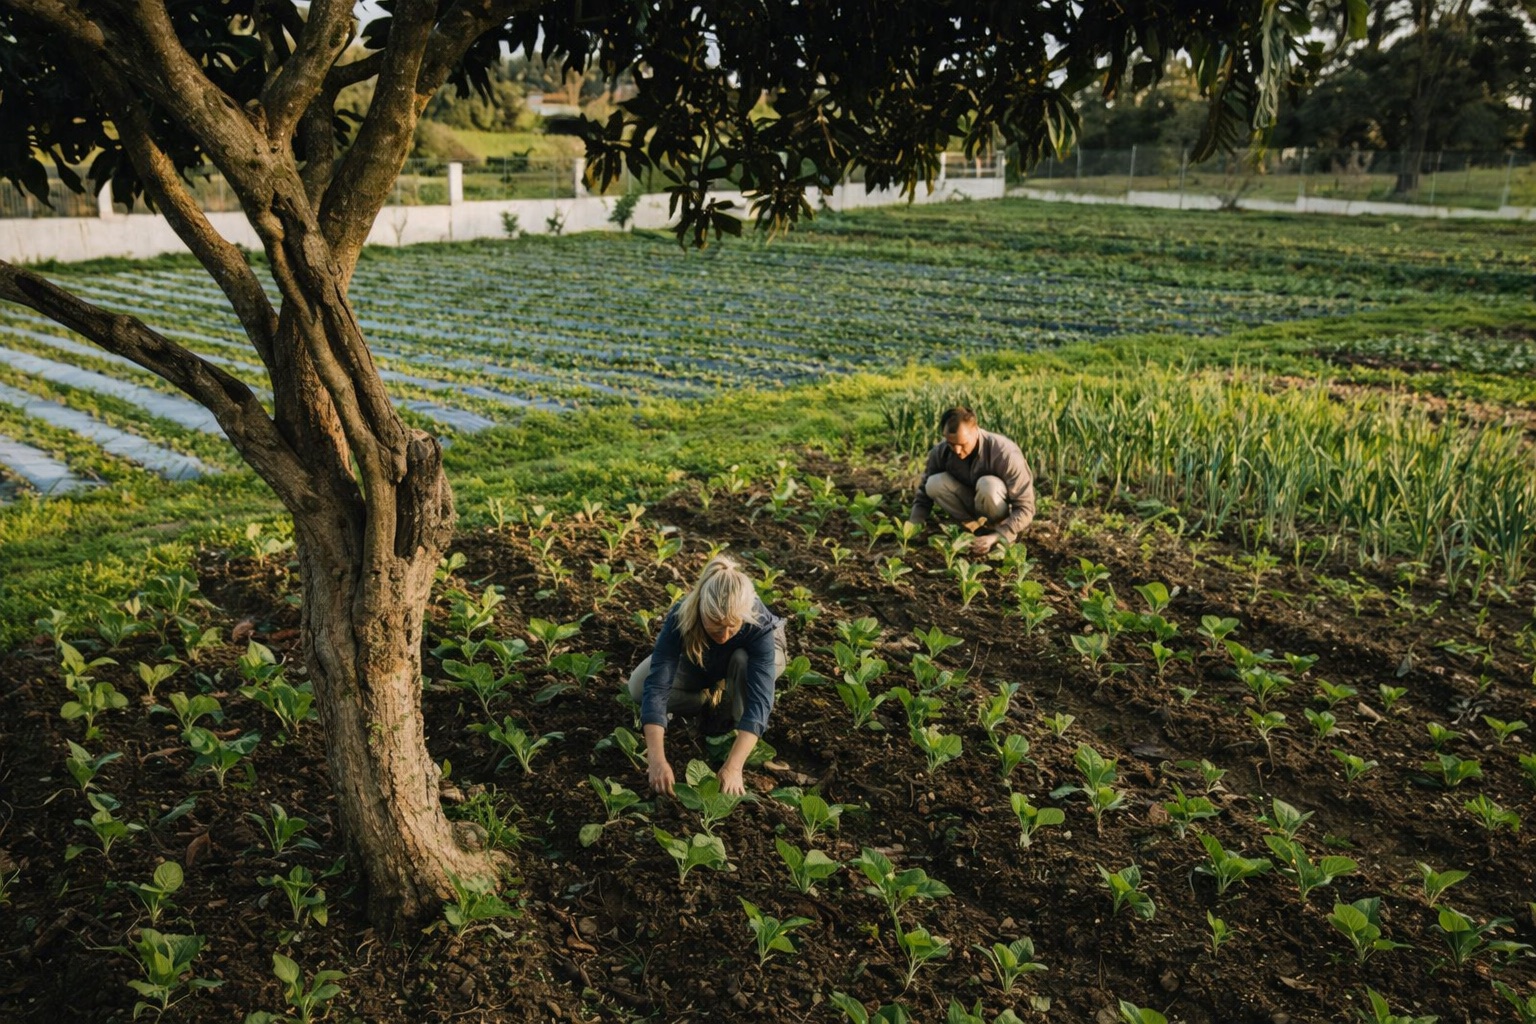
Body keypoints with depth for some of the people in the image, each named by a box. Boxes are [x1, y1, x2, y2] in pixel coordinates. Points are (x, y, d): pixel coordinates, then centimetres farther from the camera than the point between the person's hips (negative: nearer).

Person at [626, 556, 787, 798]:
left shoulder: (759, 623, -42)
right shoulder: (680, 618, -40)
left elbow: (759, 698, -48)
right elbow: (656, 687, -46)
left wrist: (733, 766, -59)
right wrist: (657, 759, -57)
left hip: (750, 654, -2)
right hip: (697, 664, 2)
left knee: (743, 661, -37)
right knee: (638, 687, -18)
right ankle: (718, 700, -2)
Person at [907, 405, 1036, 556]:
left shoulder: (1004, 453, -30)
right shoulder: (941, 452, -18)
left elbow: (1026, 508, -28)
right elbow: (924, 492, -4)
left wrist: (996, 537, -38)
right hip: (975, 507, 4)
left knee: (988, 485, -36)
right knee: (934, 484, -22)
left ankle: (995, 531, -9)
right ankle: (978, 529, -6)